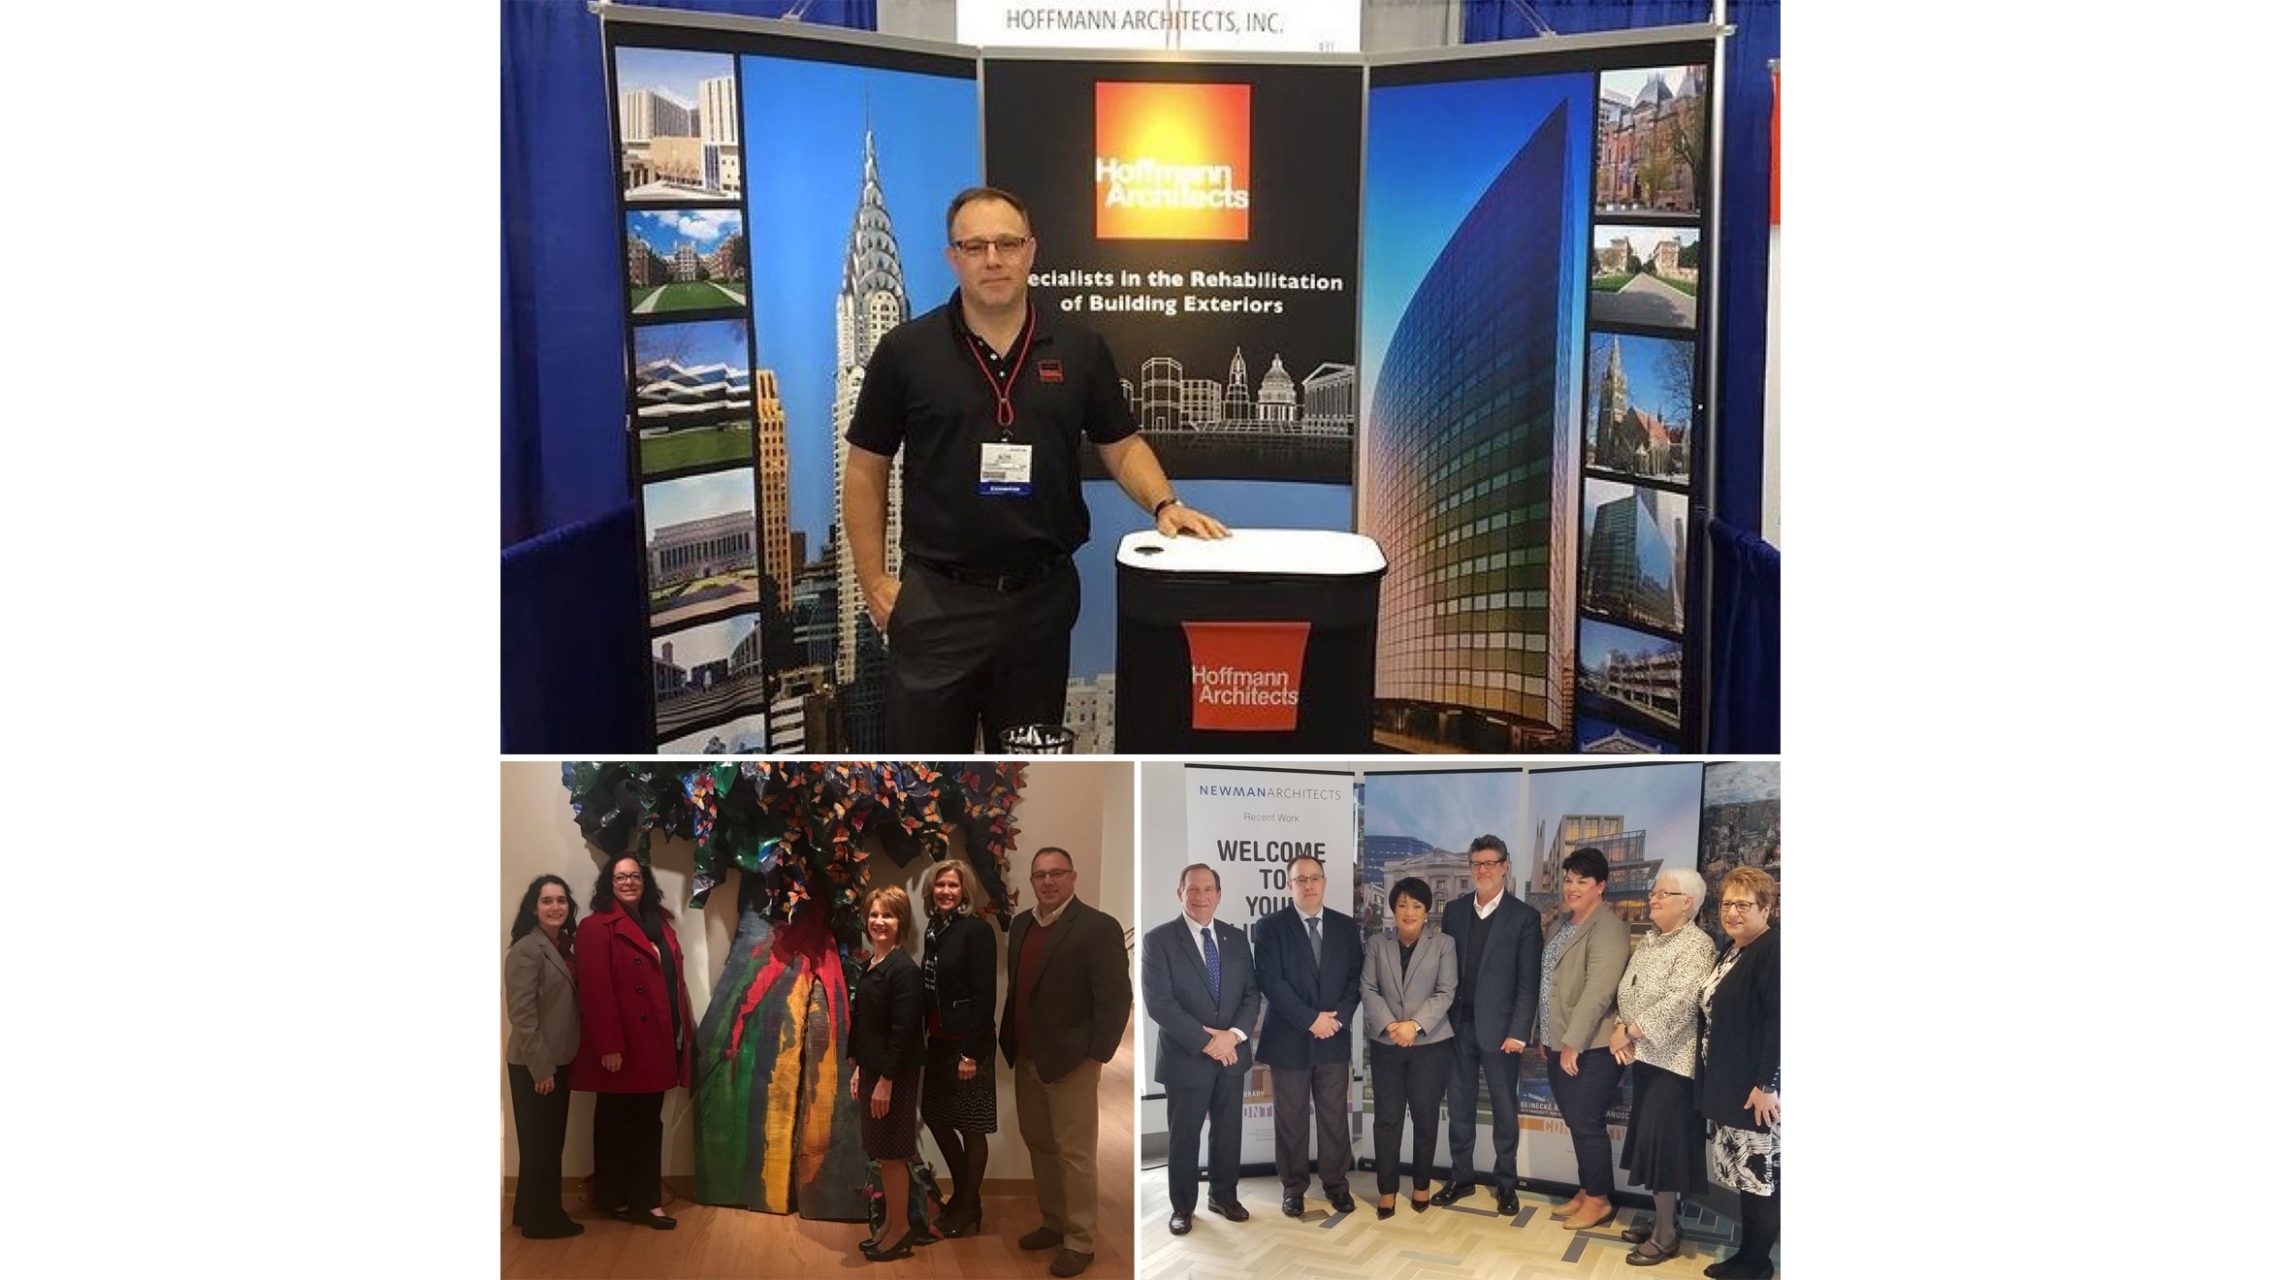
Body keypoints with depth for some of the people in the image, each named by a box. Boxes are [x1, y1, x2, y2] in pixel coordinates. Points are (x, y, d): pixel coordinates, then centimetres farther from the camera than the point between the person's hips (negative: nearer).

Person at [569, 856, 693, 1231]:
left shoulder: (659, 924, 16)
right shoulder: (597, 927, -9)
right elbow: (595, 990, -16)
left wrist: (685, 1031, 10)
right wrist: (608, 1045, -21)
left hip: (655, 1044, 7)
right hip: (621, 1047, -7)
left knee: (649, 1123, 9)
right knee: (616, 1123, 5)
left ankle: (645, 1200, 14)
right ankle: (616, 1199, 15)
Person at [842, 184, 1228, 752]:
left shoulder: (1080, 348, 3)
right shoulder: (906, 351, -2)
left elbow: (1121, 445, 10)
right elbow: (865, 471, 3)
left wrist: (1164, 504, -9)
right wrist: (874, 583, -2)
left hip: (1042, 596, 2)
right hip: (936, 598, -2)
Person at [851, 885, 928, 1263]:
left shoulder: (904, 969, -17)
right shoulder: (870, 965, 9)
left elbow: (904, 1031, -20)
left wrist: (886, 1081, -19)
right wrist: (859, 1070, 13)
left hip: (895, 1074, -8)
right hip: (872, 1069, 8)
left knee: (891, 1153, 1)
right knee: (882, 1153, 15)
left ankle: (901, 1229, 12)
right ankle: (891, 1222, 25)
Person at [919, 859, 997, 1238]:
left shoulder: (977, 930, -14)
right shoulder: (934, 929, 8)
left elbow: (985, 995, -16)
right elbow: (930, 989, 11)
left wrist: (971, 1052, -19)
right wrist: (927, 1035, 8)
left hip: (968, 1042, -8)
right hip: (939, 1040, 8)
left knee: (971, 1126, 3)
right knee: (935, 1115, 16)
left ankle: (969, 1207, 18)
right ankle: (962, 1191, 34)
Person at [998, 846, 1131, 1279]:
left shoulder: (1098, 927, -12)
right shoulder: (1022, 924, 10)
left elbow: (1116, 997, -14)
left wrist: (1095, 1055, -15)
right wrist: (1008, 1041, 9)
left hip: (1070, 1060, -7)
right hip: (1026, 1059, 7)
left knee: (1074, 1154, 0)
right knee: (1039, 1146, 15)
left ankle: (1079, 1241, 10)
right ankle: (1054, 1223, 29)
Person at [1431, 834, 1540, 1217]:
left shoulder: (1524, 917, -5)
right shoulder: (1454, 911, 7)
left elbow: (1528, 982, -7)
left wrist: (1518, 1032, -13)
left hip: (1499, 1027, -3)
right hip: (1458, 1025, 3)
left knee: (1504, 1108, 7)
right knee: (1460, 1105, 11)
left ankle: (1507, 1184, 18)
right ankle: (1460, 1177, 22)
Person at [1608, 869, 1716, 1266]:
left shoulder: (1696, 945, -14)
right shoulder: (1649, 939, 12)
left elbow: (1680, 1003, -24)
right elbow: (1626, 990, 11)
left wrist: (1630, 1031, -19)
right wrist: (1621, 1032, -6)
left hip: (1671, 1061, -8)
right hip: (1643, 1056, 8)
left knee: (1663, 1142, -4)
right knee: (1650, 1140, 12)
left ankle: (1666, 1235, 4)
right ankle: (1662, 1219, 23)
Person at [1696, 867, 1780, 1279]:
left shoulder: (1774, 951, -16)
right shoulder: (1732, 951, 13)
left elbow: (1779, 1022, -22)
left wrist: (1768, 1085, -24)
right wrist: (1711, 1079, 17)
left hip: (1758, 1090, -9)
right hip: (1728, 1085, 9)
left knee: (1762, 1174, 1)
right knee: (1745, 1173, 15)